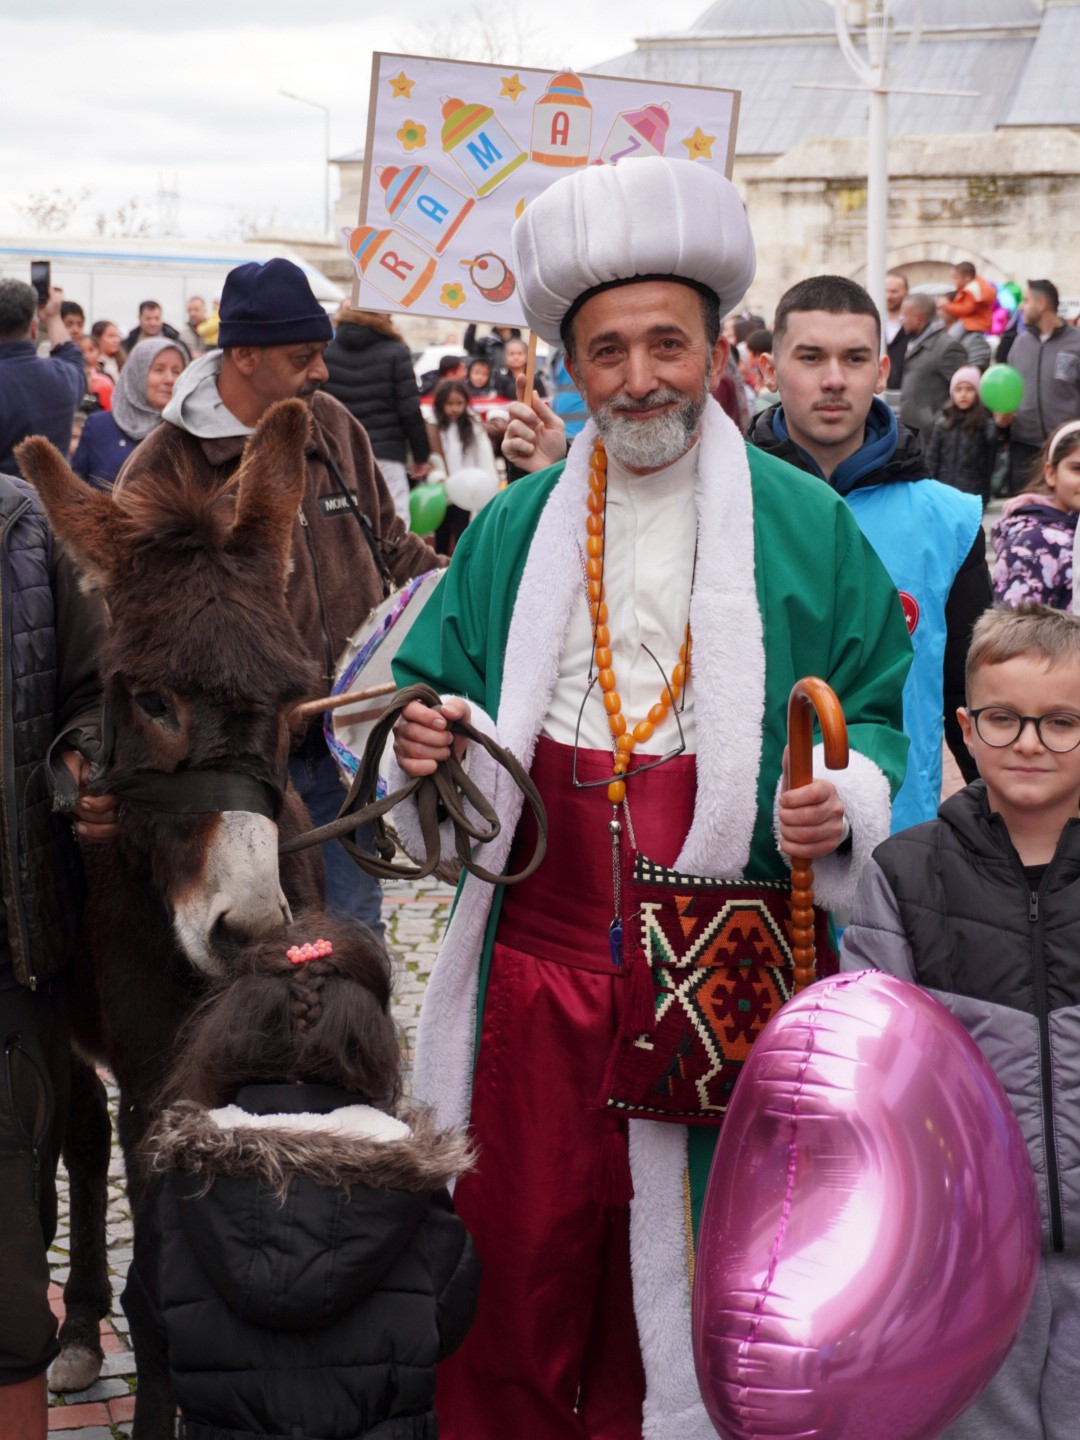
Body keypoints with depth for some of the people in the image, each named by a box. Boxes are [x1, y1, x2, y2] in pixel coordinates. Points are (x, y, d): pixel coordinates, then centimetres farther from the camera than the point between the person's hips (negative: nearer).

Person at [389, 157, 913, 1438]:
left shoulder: (803, 525, 2)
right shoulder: (514, 530, 10)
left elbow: (875, 707, 6)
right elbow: (438, 680, 16)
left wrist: (844, 798, -15)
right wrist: (425, 741, -7)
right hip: (534, 961, 2)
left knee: (673, 1272, 8)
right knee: (514, 1258, 6)